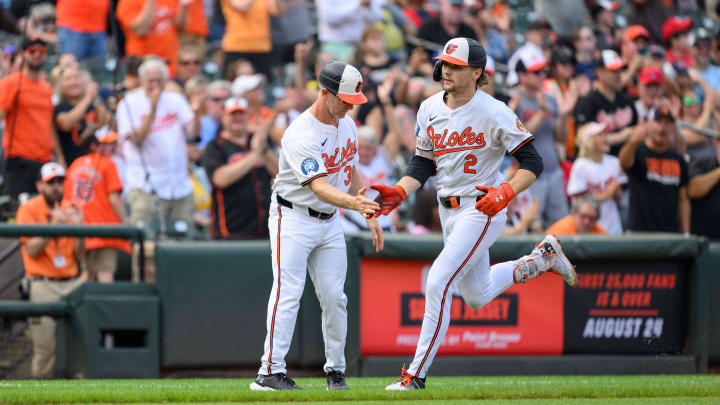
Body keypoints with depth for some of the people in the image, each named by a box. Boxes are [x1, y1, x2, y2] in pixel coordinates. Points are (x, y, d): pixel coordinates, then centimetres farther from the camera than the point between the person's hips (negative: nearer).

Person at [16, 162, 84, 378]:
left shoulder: (70, 210, 14)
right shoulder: (29, 209, 2)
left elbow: (78, 254, 11)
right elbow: (32, 250, -9)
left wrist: (78, 227, -6)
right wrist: (55, 224, -15)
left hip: (72, 282, 4)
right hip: (43, 285, -4)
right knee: (45, 343, -11)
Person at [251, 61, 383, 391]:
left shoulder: (346, 125, 4)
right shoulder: (301, 135, -24)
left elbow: (352, 172, 17)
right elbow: (319, 187, -33)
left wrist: (370, 215, 13)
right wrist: (353, 202, -50)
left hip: (329, 222, 7)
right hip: (293, 218, -7)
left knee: (334, 296, 4)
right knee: (288, 293, -14)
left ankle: (336, 371, 15)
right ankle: (271, 372, -16)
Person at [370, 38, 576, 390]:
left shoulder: (494, 114, -17)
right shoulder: (430, 110, 3)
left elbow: (532, 161, -14)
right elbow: (424, 162, 12)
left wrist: (505, 192, -30)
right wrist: (398, 192, -5)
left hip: (482, 211, -8)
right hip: (448, 212, 8)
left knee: (438, 284, -17)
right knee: (477, 296, 21)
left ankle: (416, 374, -10)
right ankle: (542, 257, 42)